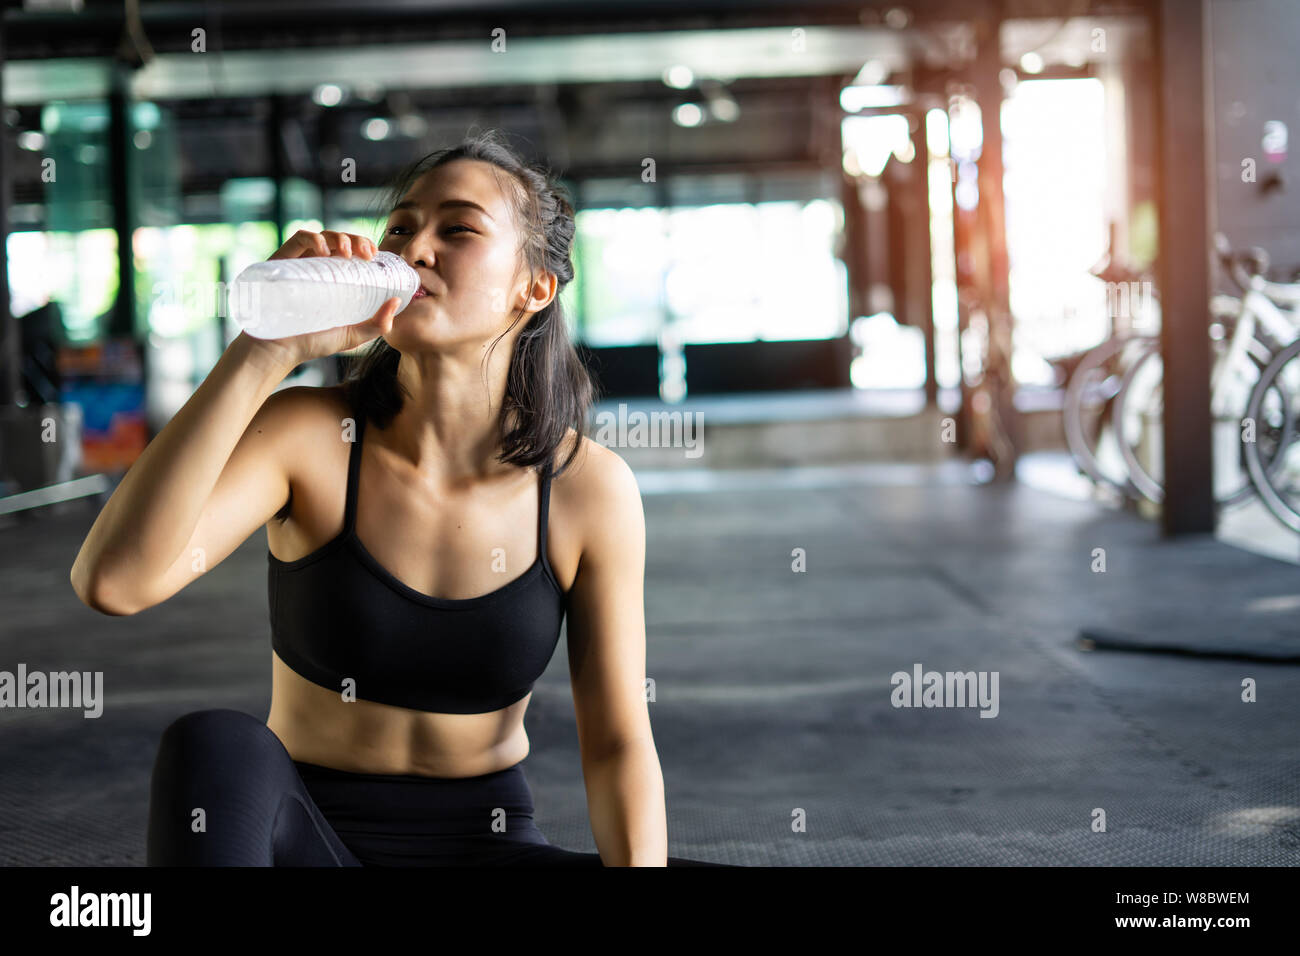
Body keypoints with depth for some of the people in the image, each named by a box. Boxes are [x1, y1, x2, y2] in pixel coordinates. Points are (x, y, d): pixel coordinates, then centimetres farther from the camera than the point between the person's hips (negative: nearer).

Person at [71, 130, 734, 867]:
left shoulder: (588, 485, -7)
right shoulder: (308, 434, -11)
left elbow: (618, 741, -4)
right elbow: (113, 579, -27)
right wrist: (267, 349, -30)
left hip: (489, 845, 1)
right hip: (301, 841, 0)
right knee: (216, 744, -34)